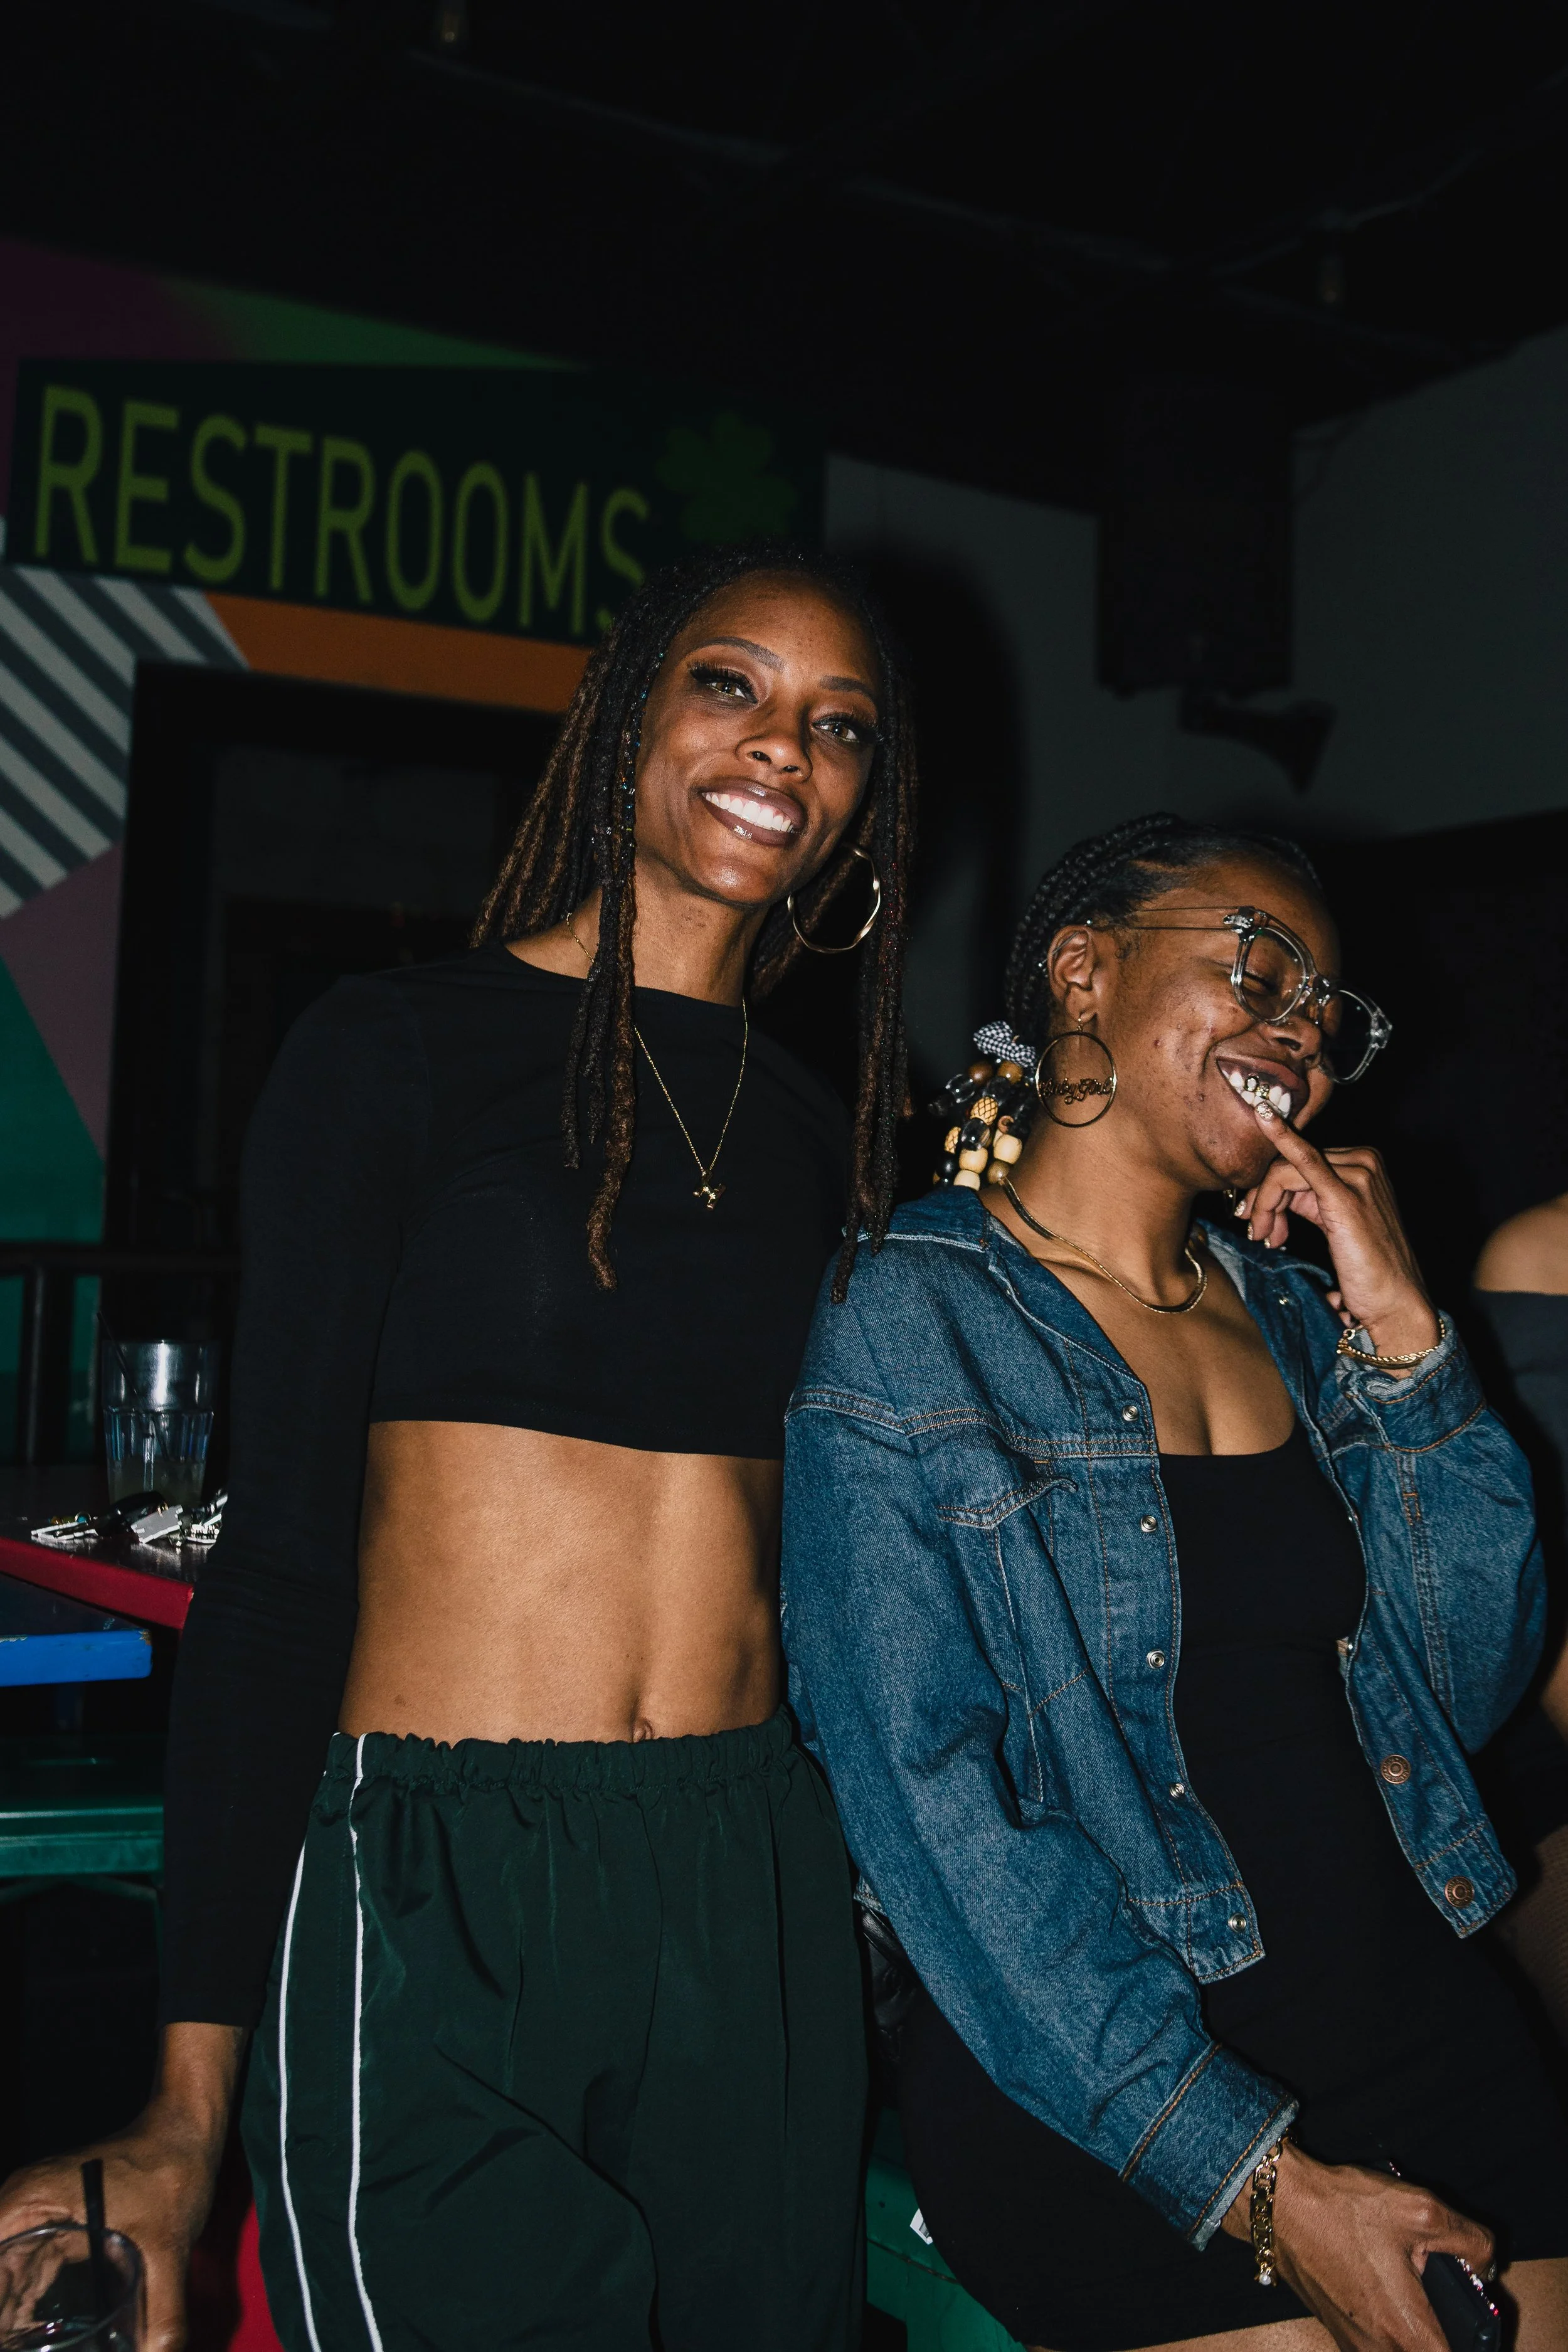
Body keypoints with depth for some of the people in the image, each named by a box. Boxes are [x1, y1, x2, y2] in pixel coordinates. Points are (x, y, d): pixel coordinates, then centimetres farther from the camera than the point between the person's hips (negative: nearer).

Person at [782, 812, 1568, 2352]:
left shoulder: (1294, 1315, 9)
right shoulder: (898, 1326, -9)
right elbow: (931, 1805, -14)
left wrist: (1401, 1333, -5)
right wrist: (1260, 2180, -16)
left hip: (1438, 2044, 6)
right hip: (1108, 2117, -5)